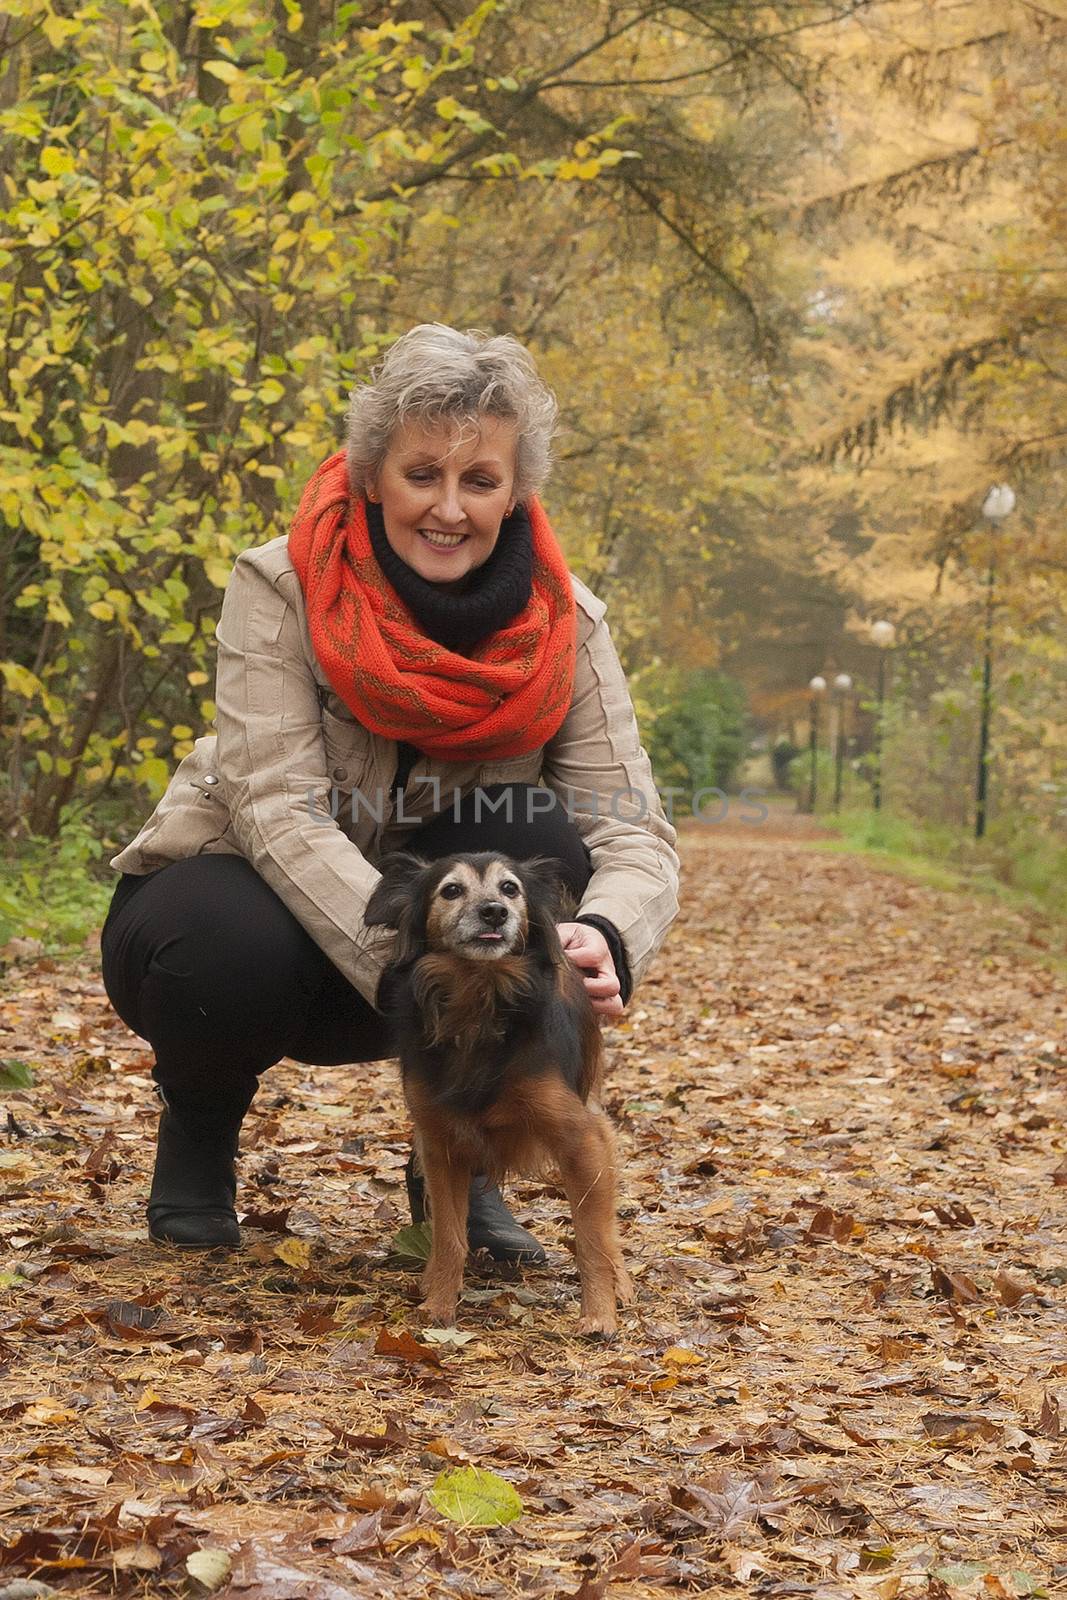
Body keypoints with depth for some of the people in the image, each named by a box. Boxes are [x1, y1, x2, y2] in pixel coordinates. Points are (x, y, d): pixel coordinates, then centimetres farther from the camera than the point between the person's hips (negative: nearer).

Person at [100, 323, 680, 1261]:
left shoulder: (562, 624, -13)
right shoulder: (281, 587, -21)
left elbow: (632, 832, -20)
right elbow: (278, 808, -31)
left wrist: (602, 940, -44)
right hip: (240, 900, -2)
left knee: (541, 839, -27)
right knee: (234, 956, -38)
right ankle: (201, 1122, 0)